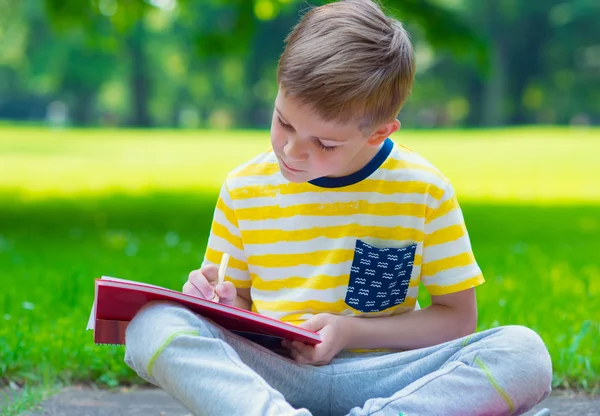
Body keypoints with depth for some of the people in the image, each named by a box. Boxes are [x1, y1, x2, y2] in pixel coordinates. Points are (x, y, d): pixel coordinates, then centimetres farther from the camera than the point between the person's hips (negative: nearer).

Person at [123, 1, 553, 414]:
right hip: (270, 376, 1)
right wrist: (222, 299, -8)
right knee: (153, 324, -29)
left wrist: (352, 330, -10)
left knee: (524, 353, -29)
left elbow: (457, 318, 3)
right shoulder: (243, 189, 5)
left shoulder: (423, 189, -1)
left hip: (380, 375, -1)